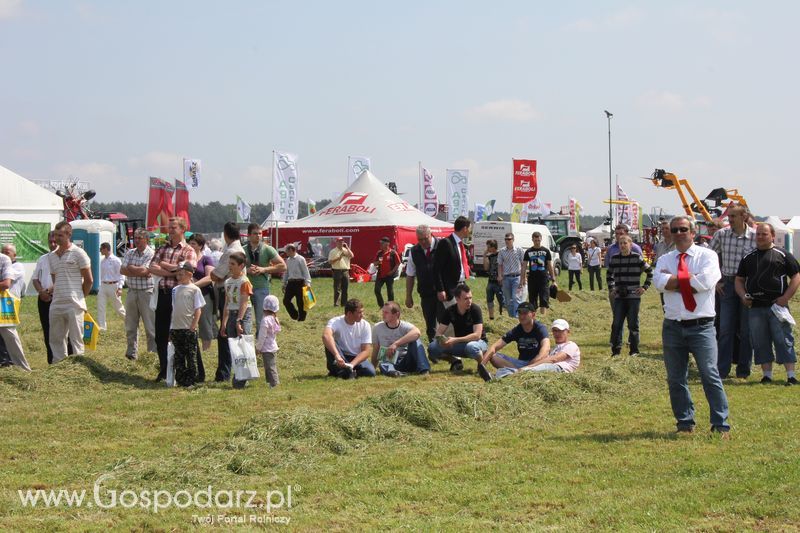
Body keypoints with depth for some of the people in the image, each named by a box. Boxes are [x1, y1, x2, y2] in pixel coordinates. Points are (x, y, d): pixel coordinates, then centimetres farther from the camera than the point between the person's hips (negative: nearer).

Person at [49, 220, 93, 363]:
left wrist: (80, 297, 3)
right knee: (56, 339, 11)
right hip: (56, 304, 7)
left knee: (76, 340, -4)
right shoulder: (52, 256, 15)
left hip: (74, 304, -7)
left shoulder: (78, 253, -4)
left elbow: (89, 280, -2)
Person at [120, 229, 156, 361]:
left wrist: (130, 268, -3)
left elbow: (143, 270, -19)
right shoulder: (129, 253, 11)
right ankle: (132, 353, 21)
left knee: (151, 325, -5)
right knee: (130, 325, 11)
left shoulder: (151, 254, -7)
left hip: (146, 292, -6)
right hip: (131, 292, 6)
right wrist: (139, 272, -10)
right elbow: (122, 270, 0)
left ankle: (154, 352, 0)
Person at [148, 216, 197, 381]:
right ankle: (164, 370, 19)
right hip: (163, 293, 5)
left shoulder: (189, 251, -1)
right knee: (160, 335, 8)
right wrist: (173, 272, -12)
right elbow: (152, 268, 0)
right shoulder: (162, 248, 14)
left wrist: (165, 265, -7)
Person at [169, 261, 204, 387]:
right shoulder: (175, 289, 11)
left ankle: (191, 380, 5)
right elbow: (173, 309, 17)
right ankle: (180, 379, 17)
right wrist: (170, 328, 14)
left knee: (191, 355, 0)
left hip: (189, 329, -6)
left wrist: (193, 326, -14)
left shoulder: (194, 289, -5)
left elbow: (198, 309, -7)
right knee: (178, 355, 10)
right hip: (175, 328, 6)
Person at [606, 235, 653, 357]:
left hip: (634, 296, -3)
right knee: (616, 324, 0)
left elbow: (650, 272, 3)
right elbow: (609, 274, 23)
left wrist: (645, 287, -1)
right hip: (619, 296, 3)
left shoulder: (637, 258, -4)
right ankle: (616, 350, 6)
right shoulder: (615, 259, 6)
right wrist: (611, 289, 15)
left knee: (633, 324, 2)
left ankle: (634, 350, 11)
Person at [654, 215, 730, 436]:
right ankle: (685, 423, 20)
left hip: (701, 326, -3)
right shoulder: (665, 260, 12)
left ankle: (720, 425, 2)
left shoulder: (707, 256, 2)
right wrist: (690, 280, -10)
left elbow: (706, 281, -17)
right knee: (676, 378, 8)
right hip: (672, 326, 4)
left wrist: (674, 280, -7)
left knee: (710, 374, -5)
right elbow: (660, 282, -9)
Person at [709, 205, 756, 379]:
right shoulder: (721, 234, -1)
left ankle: (743, 368, 16)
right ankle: (722, 369, 6)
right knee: (725, 328, 2)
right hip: (727, 285, 2)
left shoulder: (756, 236, -7)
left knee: (746, 329, 6)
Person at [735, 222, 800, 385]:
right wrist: (743, 296, 0)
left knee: (784, 340, -5)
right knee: (760, 342, 4)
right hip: (755, 308, 4)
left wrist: (786, 297, -10)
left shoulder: (783, 255, 4)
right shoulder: (748, 258, 15)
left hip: (777, 306, -4)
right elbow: (739, 280, 20)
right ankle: (767, 374, 11)